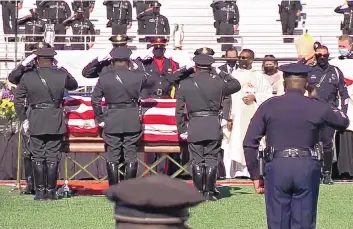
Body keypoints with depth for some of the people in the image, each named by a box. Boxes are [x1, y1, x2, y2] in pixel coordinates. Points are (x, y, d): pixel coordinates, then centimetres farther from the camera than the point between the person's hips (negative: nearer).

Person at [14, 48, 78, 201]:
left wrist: (24, 119, 8)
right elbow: (74, 85, 17)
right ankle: (51, 191, 3)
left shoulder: (27, 77, -2)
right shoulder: (62, 75, -4)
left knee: (38, 157, 6)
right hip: (56, 121, 0)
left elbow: (18, 101, 1)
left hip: (35, 122, 0)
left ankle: (40, 192, 4)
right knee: (53, 157, 4)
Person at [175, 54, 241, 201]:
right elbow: (236, 85, 16)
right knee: (211, 159, 4)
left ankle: (199, 192, 6)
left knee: (197, 160, 6)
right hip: (213, 126, 0)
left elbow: (179, 110, 2)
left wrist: (181, 129, 8)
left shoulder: (184, 84, 2)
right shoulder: (218, 82, -1)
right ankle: (209, 192, 4)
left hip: (194, 127, 0)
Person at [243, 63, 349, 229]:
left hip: (277, 166, 0)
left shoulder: (268, 107, 1)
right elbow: (343, 122, 17)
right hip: (307, 167, 0)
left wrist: (255, 175, 6)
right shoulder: (317, 107, 0)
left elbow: (249, 143, -1)